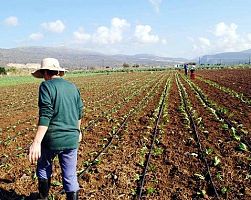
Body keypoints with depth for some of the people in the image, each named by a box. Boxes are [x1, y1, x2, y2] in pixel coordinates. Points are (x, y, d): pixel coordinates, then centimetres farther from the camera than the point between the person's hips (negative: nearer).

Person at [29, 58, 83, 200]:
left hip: (52, 140, -4)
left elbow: (46, 115, -20)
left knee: (43, 168, 22)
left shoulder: (46, 86, -9)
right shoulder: (73, 87, 9)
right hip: (71, 140, 4)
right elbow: (79, 113, 16)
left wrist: (37, 142, -24)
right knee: (70, 176, 10)